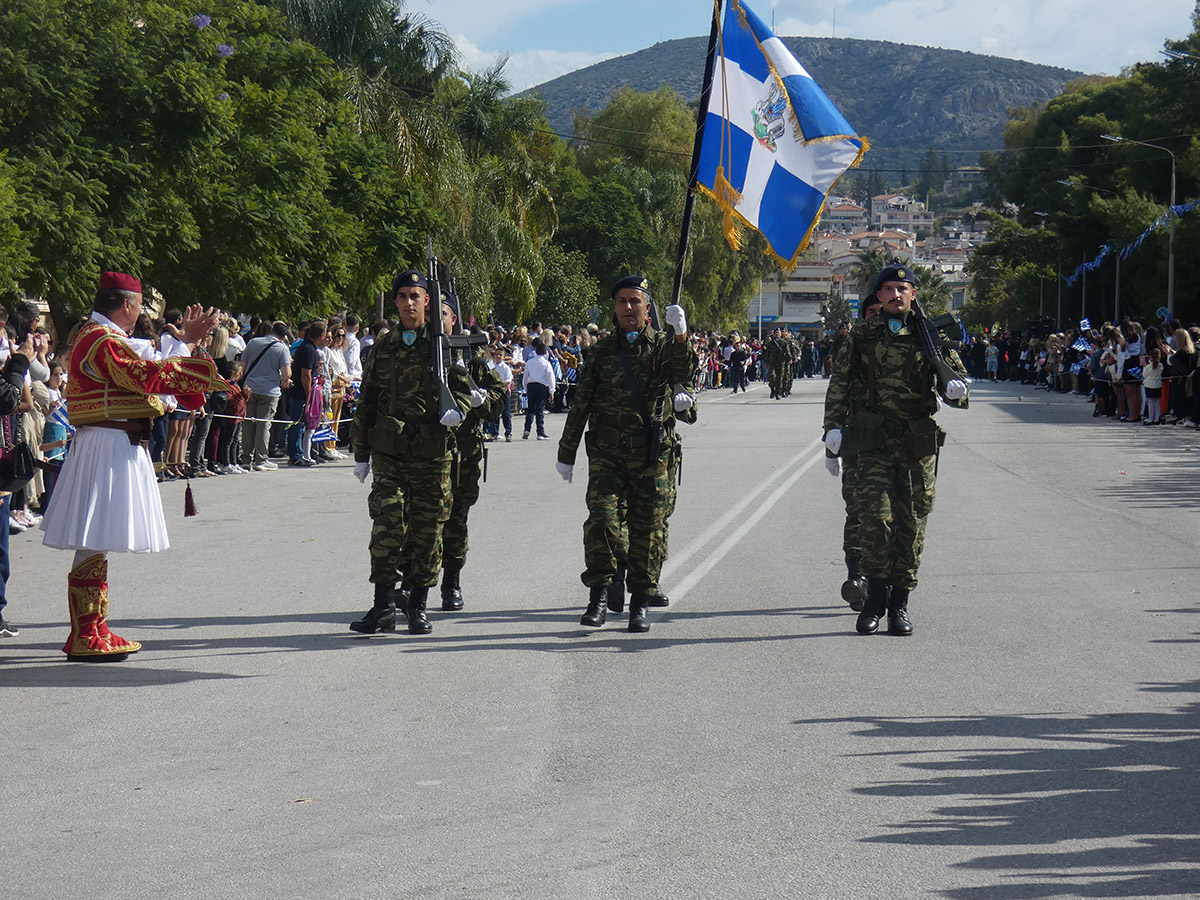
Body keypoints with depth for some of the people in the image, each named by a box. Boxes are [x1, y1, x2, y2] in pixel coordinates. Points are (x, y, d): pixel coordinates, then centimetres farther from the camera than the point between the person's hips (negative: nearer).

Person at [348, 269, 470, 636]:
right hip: (389, 454, 1)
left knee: (427, 531, 4)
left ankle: (418, 606, 15)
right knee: (387, 527, -9)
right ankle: (384, 606, -4)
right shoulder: (382, 348, 12)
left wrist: (456, 410, -17)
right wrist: (361, 453, 14)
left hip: (432, 455, -1)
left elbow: (463, 387, 7)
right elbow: (366, 402, 16)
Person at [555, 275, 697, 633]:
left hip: (652, 455, 0)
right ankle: (599, 596, -8)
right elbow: (580, 404, 13)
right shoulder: (602, 350, 9)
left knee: (648, 529, 3)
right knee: (601, 519, -15)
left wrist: (681, 336, -34)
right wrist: (566, 453, 14)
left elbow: (684, 373, -17)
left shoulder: (664, 345, 5)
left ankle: (640, 603, 15)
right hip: (606, 452, 0)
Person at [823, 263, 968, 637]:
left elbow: (955, 369, 10)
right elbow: (840, 382, 10)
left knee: (911, 522, 3)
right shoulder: (862, 336, 9)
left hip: (918, 441, 1)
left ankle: (899, 604, 12)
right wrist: (834, 425, -2)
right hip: (874, 440, -1)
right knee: (876, 515, -12)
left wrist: (956, 386, -14)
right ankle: (875, 597, 0)